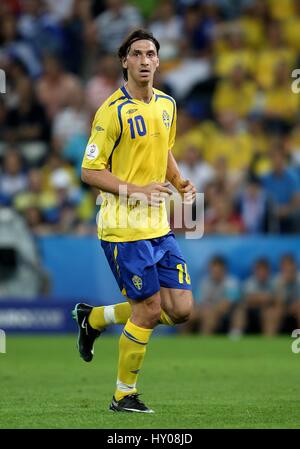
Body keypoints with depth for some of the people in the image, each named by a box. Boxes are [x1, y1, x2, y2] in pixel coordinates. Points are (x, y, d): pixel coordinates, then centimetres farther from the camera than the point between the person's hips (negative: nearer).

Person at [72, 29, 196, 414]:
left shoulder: (167, 105, 10)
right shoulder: (112, 111, -12)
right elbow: (89, 171, -11)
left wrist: (180, 183, 8)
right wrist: (135, 190, -21)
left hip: (159, 226, 7)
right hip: (124, 228, -7)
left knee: (180, 308, 3)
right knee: (149, 309, -6)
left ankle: (94, 318, 23)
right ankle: (124, 394, 12)